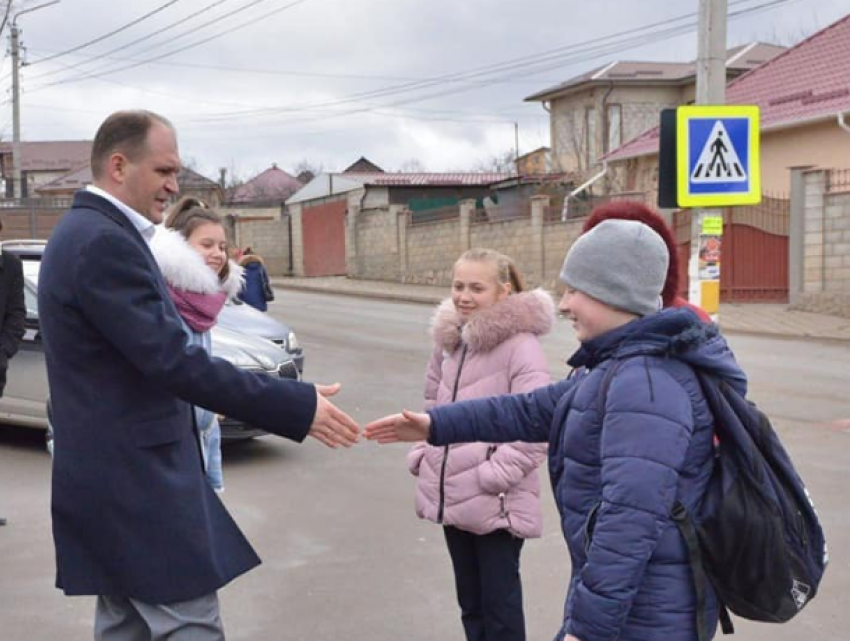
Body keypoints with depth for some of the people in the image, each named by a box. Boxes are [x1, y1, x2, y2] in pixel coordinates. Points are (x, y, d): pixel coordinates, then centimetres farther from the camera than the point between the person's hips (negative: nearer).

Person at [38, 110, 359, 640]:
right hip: (135, 476, -11)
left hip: (115, 471, 11)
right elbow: (172, 361, -25)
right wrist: (296, 407, -24)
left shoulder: (85, 234, 14)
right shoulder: (105, 243, -20)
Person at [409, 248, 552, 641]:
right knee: (470, 602, 19)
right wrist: (421, 453, 9)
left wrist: (493, 475, -21)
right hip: (451, 497, 7)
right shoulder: (449, 338, 8)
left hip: (496, 505, -7)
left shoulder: (520, 346, -15)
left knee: (499, 606, 5)